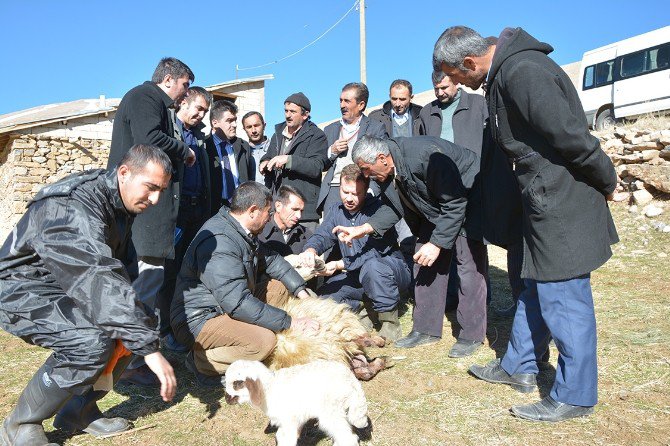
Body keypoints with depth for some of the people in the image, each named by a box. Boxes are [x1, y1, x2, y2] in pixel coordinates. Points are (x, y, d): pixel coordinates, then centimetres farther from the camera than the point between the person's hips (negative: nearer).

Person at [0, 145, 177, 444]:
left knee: (132, 325, -5)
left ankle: (79, 411, 10)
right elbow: (98, 279, -41)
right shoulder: (75, 207, -30)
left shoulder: (121, 203, 0)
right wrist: (149, 349, -43)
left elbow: (121, 270, 6)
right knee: (92, 341, -30)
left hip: (66, 290, 9)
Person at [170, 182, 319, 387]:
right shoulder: (219, 243, -27)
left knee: (278, 285, 10)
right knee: (264, 340, -30)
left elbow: (271, 259, 18)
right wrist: (290, 322, -27)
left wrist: (301, 291, 5)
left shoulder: (242, 233, 7)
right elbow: (238, 303, -32)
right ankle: (202, 361, -6)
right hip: (198, 321, -11)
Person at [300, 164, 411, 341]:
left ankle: (390, 322, -20)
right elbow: (322, 235, -5)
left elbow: (373, 252, -27)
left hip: (392, 270, -5)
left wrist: (340, 265, -32)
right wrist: (311, 249, -28)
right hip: (355, 276, 5)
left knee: (372, 266, -40)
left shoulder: (378, 209, -18)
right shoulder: (337, 210, 5)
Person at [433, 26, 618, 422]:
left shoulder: (522, 73, -22)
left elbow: (572, 136, -22)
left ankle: (575, 396, 16)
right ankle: (519, 367, 34)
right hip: (545, 201, 10)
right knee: (536, 287, 18)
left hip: (562, 202, -10)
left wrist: (606, 182, -8)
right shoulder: (504, 71, 11)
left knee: (563, 298, 0)